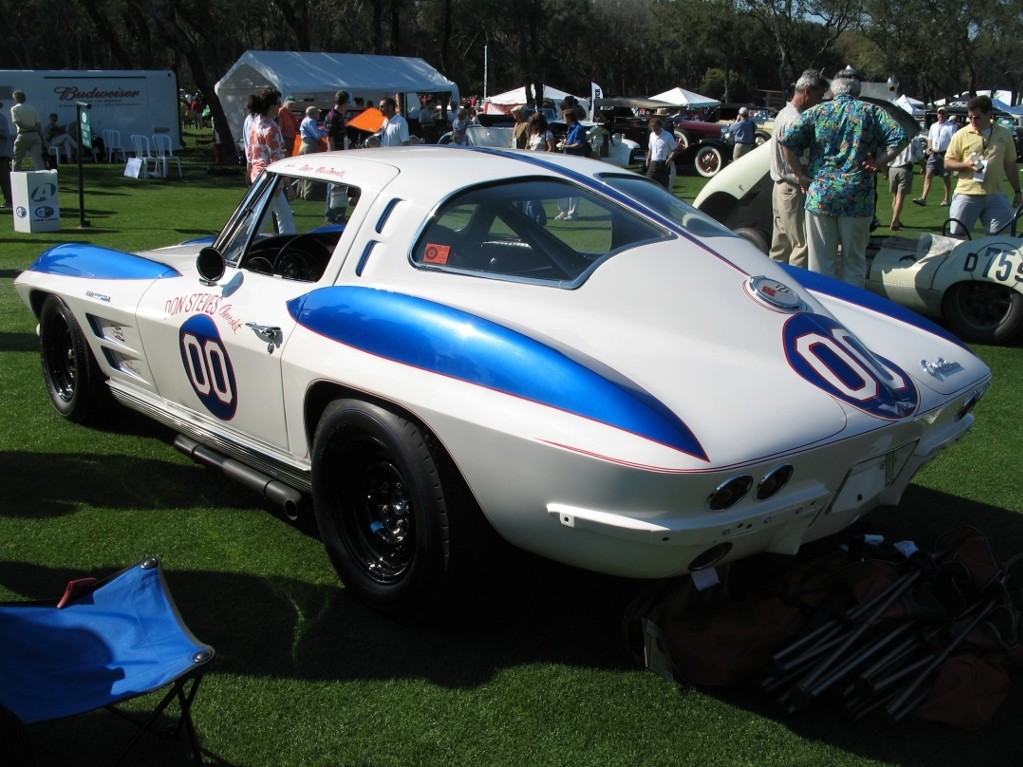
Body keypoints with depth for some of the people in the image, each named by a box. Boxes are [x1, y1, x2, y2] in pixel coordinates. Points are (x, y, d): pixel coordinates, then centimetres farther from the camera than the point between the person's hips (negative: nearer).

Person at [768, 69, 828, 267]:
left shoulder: (784, 113, 15)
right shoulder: (794, 120, -18)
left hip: (781, 189, 11)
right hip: (793, 191, -11)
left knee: (780, 247, 16)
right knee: (803, 245, -7)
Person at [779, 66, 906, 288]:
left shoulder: (817, 112, 8)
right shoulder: (871, 112, 6)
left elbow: (787, 140, -4)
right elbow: (899, 138, -7)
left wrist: (802, 175, 1)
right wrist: (878, 163, 2)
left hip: (819, 196, 0)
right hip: (857, 199, 0)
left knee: (820, 263, 6)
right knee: (854, 262, 11)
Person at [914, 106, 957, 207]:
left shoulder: (950, 126, -4)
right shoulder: (933, 126, 14)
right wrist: (929, 147, 5)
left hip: (945, 154, -5)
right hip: (933, 154, 5)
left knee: (946, 177, 5)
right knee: (928, 175, -5)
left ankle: (947, 198, 15)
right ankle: (923, 198, -11)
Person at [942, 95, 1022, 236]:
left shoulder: (1004, 134, 8)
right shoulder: (962, 134, 0)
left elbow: (1010, 165, 14)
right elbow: (947, 162, 3)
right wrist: (966, 164, -16)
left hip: (996, 195, 2)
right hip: (967, 194, -2)